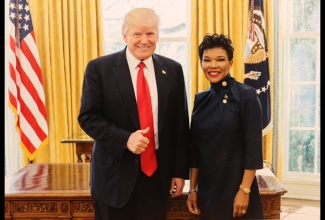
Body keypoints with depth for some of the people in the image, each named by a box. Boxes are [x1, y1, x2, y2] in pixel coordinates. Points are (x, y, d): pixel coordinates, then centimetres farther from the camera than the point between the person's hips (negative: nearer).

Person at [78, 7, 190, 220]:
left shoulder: (172, 69, 4)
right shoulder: (99, 68, -4)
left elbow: (180, 123, 6)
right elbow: (88, 117, -5)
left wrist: (180, 171, 5)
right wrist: (125, 139, -19)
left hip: (158, 172, 3)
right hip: (116, 173, -2)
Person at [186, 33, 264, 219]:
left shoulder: (246, 96, -10)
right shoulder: (200, 99, 6)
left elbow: (253, 147, -13)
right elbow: (195, 147, 8)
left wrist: (245, 190, -16)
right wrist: (193, 189, 7)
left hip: (237, 185, -5)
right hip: (207, 189, 5)